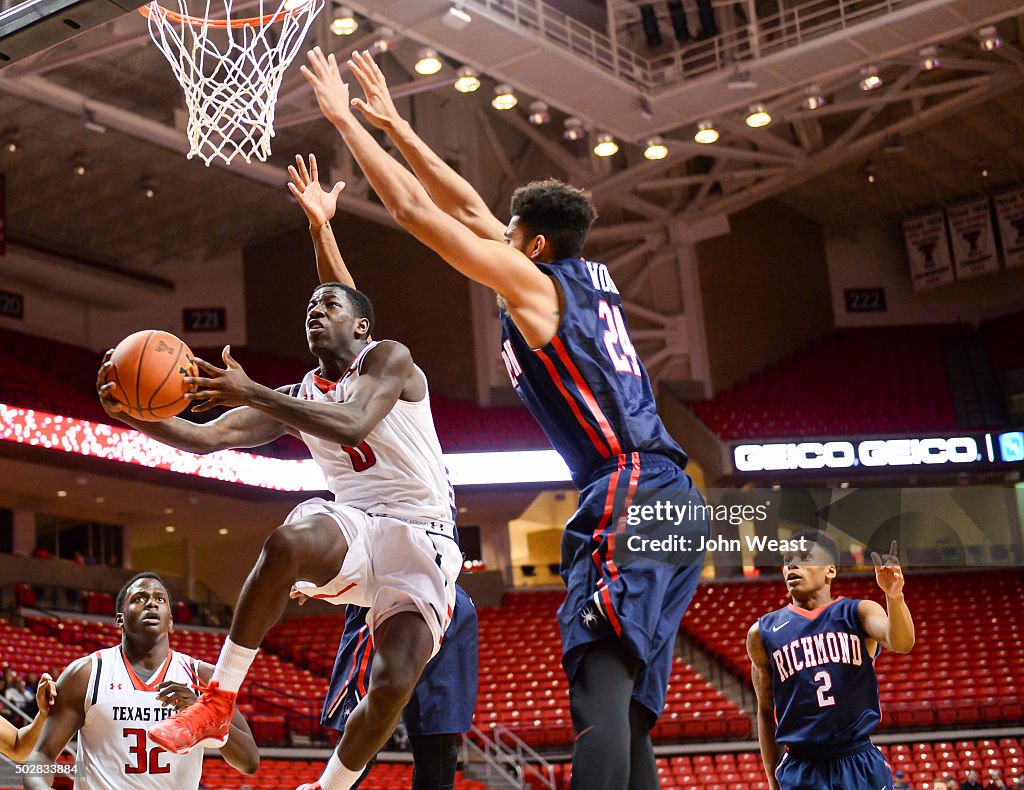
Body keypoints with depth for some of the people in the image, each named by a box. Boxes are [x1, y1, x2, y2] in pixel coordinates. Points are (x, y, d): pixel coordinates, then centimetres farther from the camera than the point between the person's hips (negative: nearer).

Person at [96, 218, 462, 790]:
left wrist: (253, 393, -28)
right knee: (286, 543, -34)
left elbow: (352, 423, -23)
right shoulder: (296, 398, 15)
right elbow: (208, 436, 5)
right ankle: (217, 705, -24)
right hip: (354, 526, 4)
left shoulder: (388, 358, -2)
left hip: (421, 534, -4)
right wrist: (135, 417, -14)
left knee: (393, 686, -22)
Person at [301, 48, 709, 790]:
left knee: (601, 694, -21)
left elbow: (415, 210, 1)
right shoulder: (592, 280, 22)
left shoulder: (533, 282, 0)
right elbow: (468, 208, 30)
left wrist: (345, 119, 11)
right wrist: (393, 124, 34)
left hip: (628, 495, -9)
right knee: (630, 713, 7)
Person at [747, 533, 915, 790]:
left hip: (861, 766, -1)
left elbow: (901, 643, -18)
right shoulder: (762, 633, 6)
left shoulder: (858, 613, 3)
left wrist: (895, 597, -38)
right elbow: (765, 711, 12)